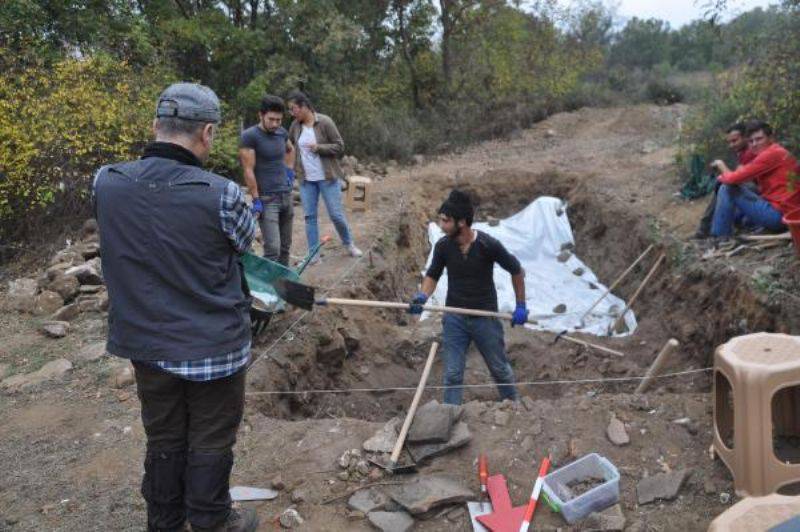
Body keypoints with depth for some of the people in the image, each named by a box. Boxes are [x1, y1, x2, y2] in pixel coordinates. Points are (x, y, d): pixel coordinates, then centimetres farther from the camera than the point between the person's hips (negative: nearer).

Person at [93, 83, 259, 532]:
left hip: (145, 343, 4)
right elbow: (247, 241, -3)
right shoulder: (221, 195, -23)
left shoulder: (107, 182, -10)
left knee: (164, 440, 23)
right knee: (210, 443, 16)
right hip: (213, 347, -4)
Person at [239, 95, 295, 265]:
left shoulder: (282, 132, 5)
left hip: (287, 196, 6)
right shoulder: (249, 136, -13)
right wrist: (256, 201, -14)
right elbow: (248, 171, -14)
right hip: (266, 199, -6)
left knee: (285, 247, 12)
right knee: (273, 249, -14)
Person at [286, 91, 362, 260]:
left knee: (336, 214, 2)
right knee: (309, 216, 6)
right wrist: (294, 167, 7)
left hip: (327, 177, -4)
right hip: (306, 179, 4)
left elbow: (340, 147, -10)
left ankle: (349, 244, 25)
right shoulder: (295, 125, 3)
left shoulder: (324, 122, -12)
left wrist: (318, 147, -21)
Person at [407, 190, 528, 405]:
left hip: (485, 317, -2)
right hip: (454, 318, 2)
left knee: (499, 368, 17)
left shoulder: (489, 245, -20)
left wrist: (521, 305, -2)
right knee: (452, 374, 4)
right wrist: (423, 295, -16)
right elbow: (432, 276, 4)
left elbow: (517, 271, -5)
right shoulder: (443, 246, -11)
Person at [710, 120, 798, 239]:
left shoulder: (771, 153, -13)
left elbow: (733, 179, -16)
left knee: (727, 188, -7)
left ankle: (720, 238, -1)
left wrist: (721, 166, 3)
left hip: (777, 214, -11)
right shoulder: (776, 152, 18)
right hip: (784, 214, 11)